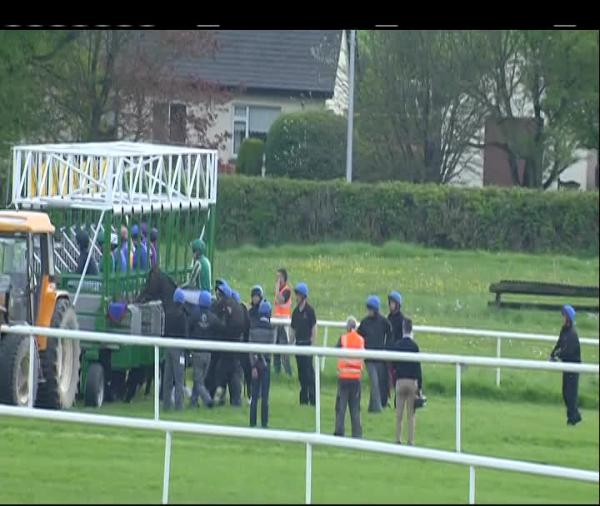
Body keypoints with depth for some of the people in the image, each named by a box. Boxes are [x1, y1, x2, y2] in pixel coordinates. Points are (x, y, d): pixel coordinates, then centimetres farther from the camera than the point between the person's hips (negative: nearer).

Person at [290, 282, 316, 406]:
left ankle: (312, 398, -6)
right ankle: (303, 397, 13)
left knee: (309, 371, -9)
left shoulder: (309, 310, -6)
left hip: (306, 343, -7)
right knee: (301, 372, 8)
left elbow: (314, 327, -8)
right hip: (298, 343, 7)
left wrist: (311, 342, -11)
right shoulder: (296, 311, 13)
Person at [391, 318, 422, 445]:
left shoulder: (396, 345, 0)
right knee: (411, 415, 1)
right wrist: (420, 386, -3)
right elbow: (418, 367, -6)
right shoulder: (414, 346, -7)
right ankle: (411, 441, -1)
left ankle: (398, 440, 5)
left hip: (399, 381, 1)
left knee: (399, 415, 7)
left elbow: (393, 365, 6)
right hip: (412, 381, -1)